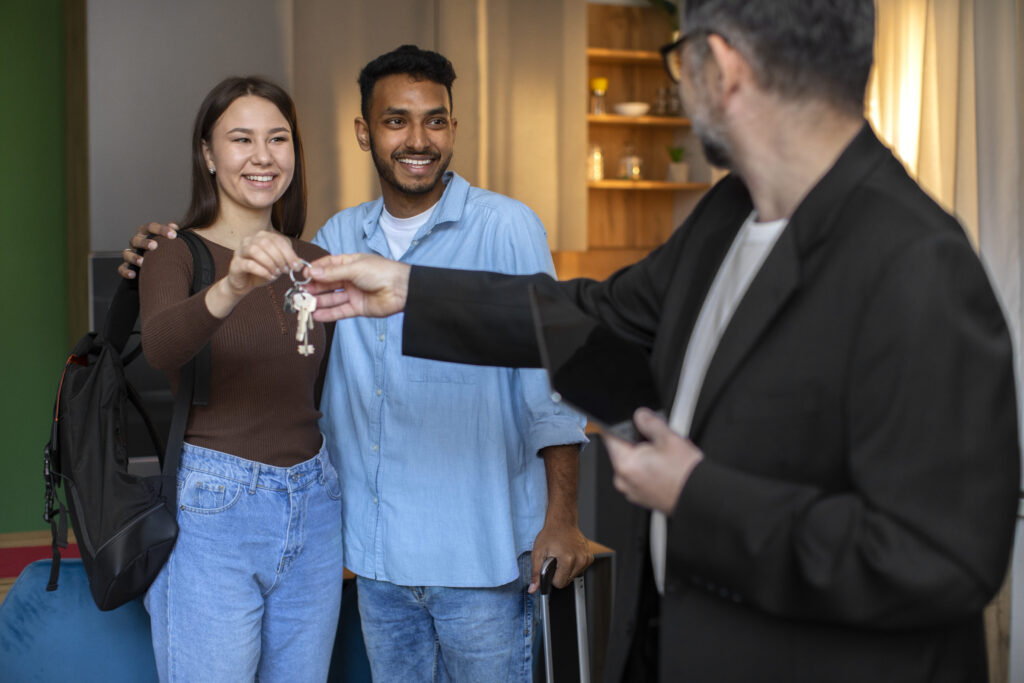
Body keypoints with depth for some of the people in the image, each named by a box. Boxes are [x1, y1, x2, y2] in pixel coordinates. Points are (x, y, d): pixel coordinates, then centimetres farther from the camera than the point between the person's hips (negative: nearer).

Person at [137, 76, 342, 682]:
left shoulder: (309, 262, 10)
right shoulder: (177, 253, -6)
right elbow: (160, 346, -30)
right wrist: (230, 289, -47)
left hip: (313, 509, 5)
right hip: (212, 507, -5)